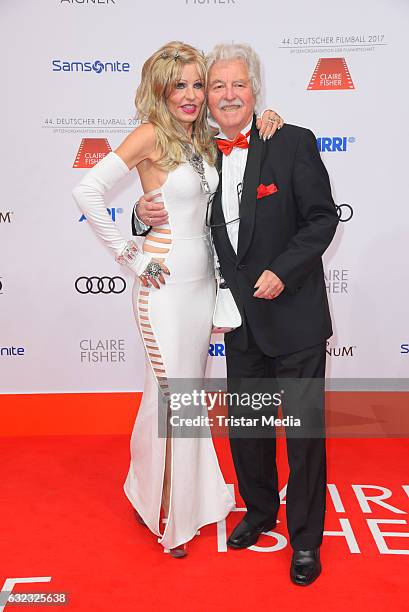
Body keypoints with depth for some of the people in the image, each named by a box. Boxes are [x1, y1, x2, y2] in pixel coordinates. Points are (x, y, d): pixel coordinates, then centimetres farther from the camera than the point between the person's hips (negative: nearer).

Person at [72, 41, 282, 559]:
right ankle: (164, 511, 25)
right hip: (165, 286, -7)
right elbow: (87, 191, -18)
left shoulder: (204, 141, 11)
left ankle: (188, 494, 38)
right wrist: (130, 257, -16)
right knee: (170, 395, 3)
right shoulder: (151, 136, -11)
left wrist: (266, 118, 0)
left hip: (203, 280, 7)